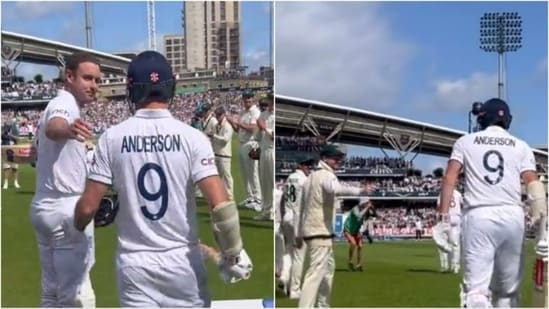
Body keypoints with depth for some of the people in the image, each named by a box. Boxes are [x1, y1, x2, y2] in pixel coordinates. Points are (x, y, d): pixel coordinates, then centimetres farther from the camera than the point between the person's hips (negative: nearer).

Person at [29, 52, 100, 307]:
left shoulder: (55, 105, 16)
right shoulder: (65, 103, -14)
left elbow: (38, 150, 30)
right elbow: (52, 128, -38)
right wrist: (67, 131, -61)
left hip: (44, 206, 10)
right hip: (66, 208, -10)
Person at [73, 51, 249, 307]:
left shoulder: (112, 138, -5)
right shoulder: (191, 137, -8)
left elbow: (88, 206, -3)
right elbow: (220, 204, -17)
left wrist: (75, 228, 19)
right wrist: (233, 252, -2)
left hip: (134, 264, 1)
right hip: (182, 262, 0)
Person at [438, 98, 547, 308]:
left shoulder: (466, 142, 13)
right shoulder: (520, 146, 14)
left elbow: (450, 178, 1)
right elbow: (533, 183, 2)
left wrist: (444, 215, -1)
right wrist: (541, 220, -5)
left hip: (477, 216, -1)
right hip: (512, 216, 2)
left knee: (476, 288, -7)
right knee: (508, 289, 13)